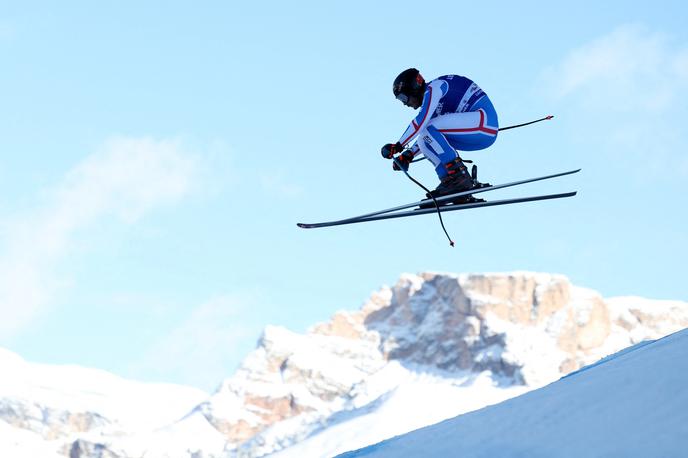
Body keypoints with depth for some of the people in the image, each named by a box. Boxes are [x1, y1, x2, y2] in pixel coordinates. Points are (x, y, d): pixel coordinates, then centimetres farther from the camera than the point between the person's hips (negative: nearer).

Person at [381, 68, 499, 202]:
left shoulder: (434, 87, -7)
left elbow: (421, 120, -19)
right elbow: (427, 136, 27)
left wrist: (397, 146, -16)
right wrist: (408, 155, 14)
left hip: (484, 121, -10)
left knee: (430, 129, -19)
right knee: (426, 141, 9)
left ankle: (458, 175, -21)